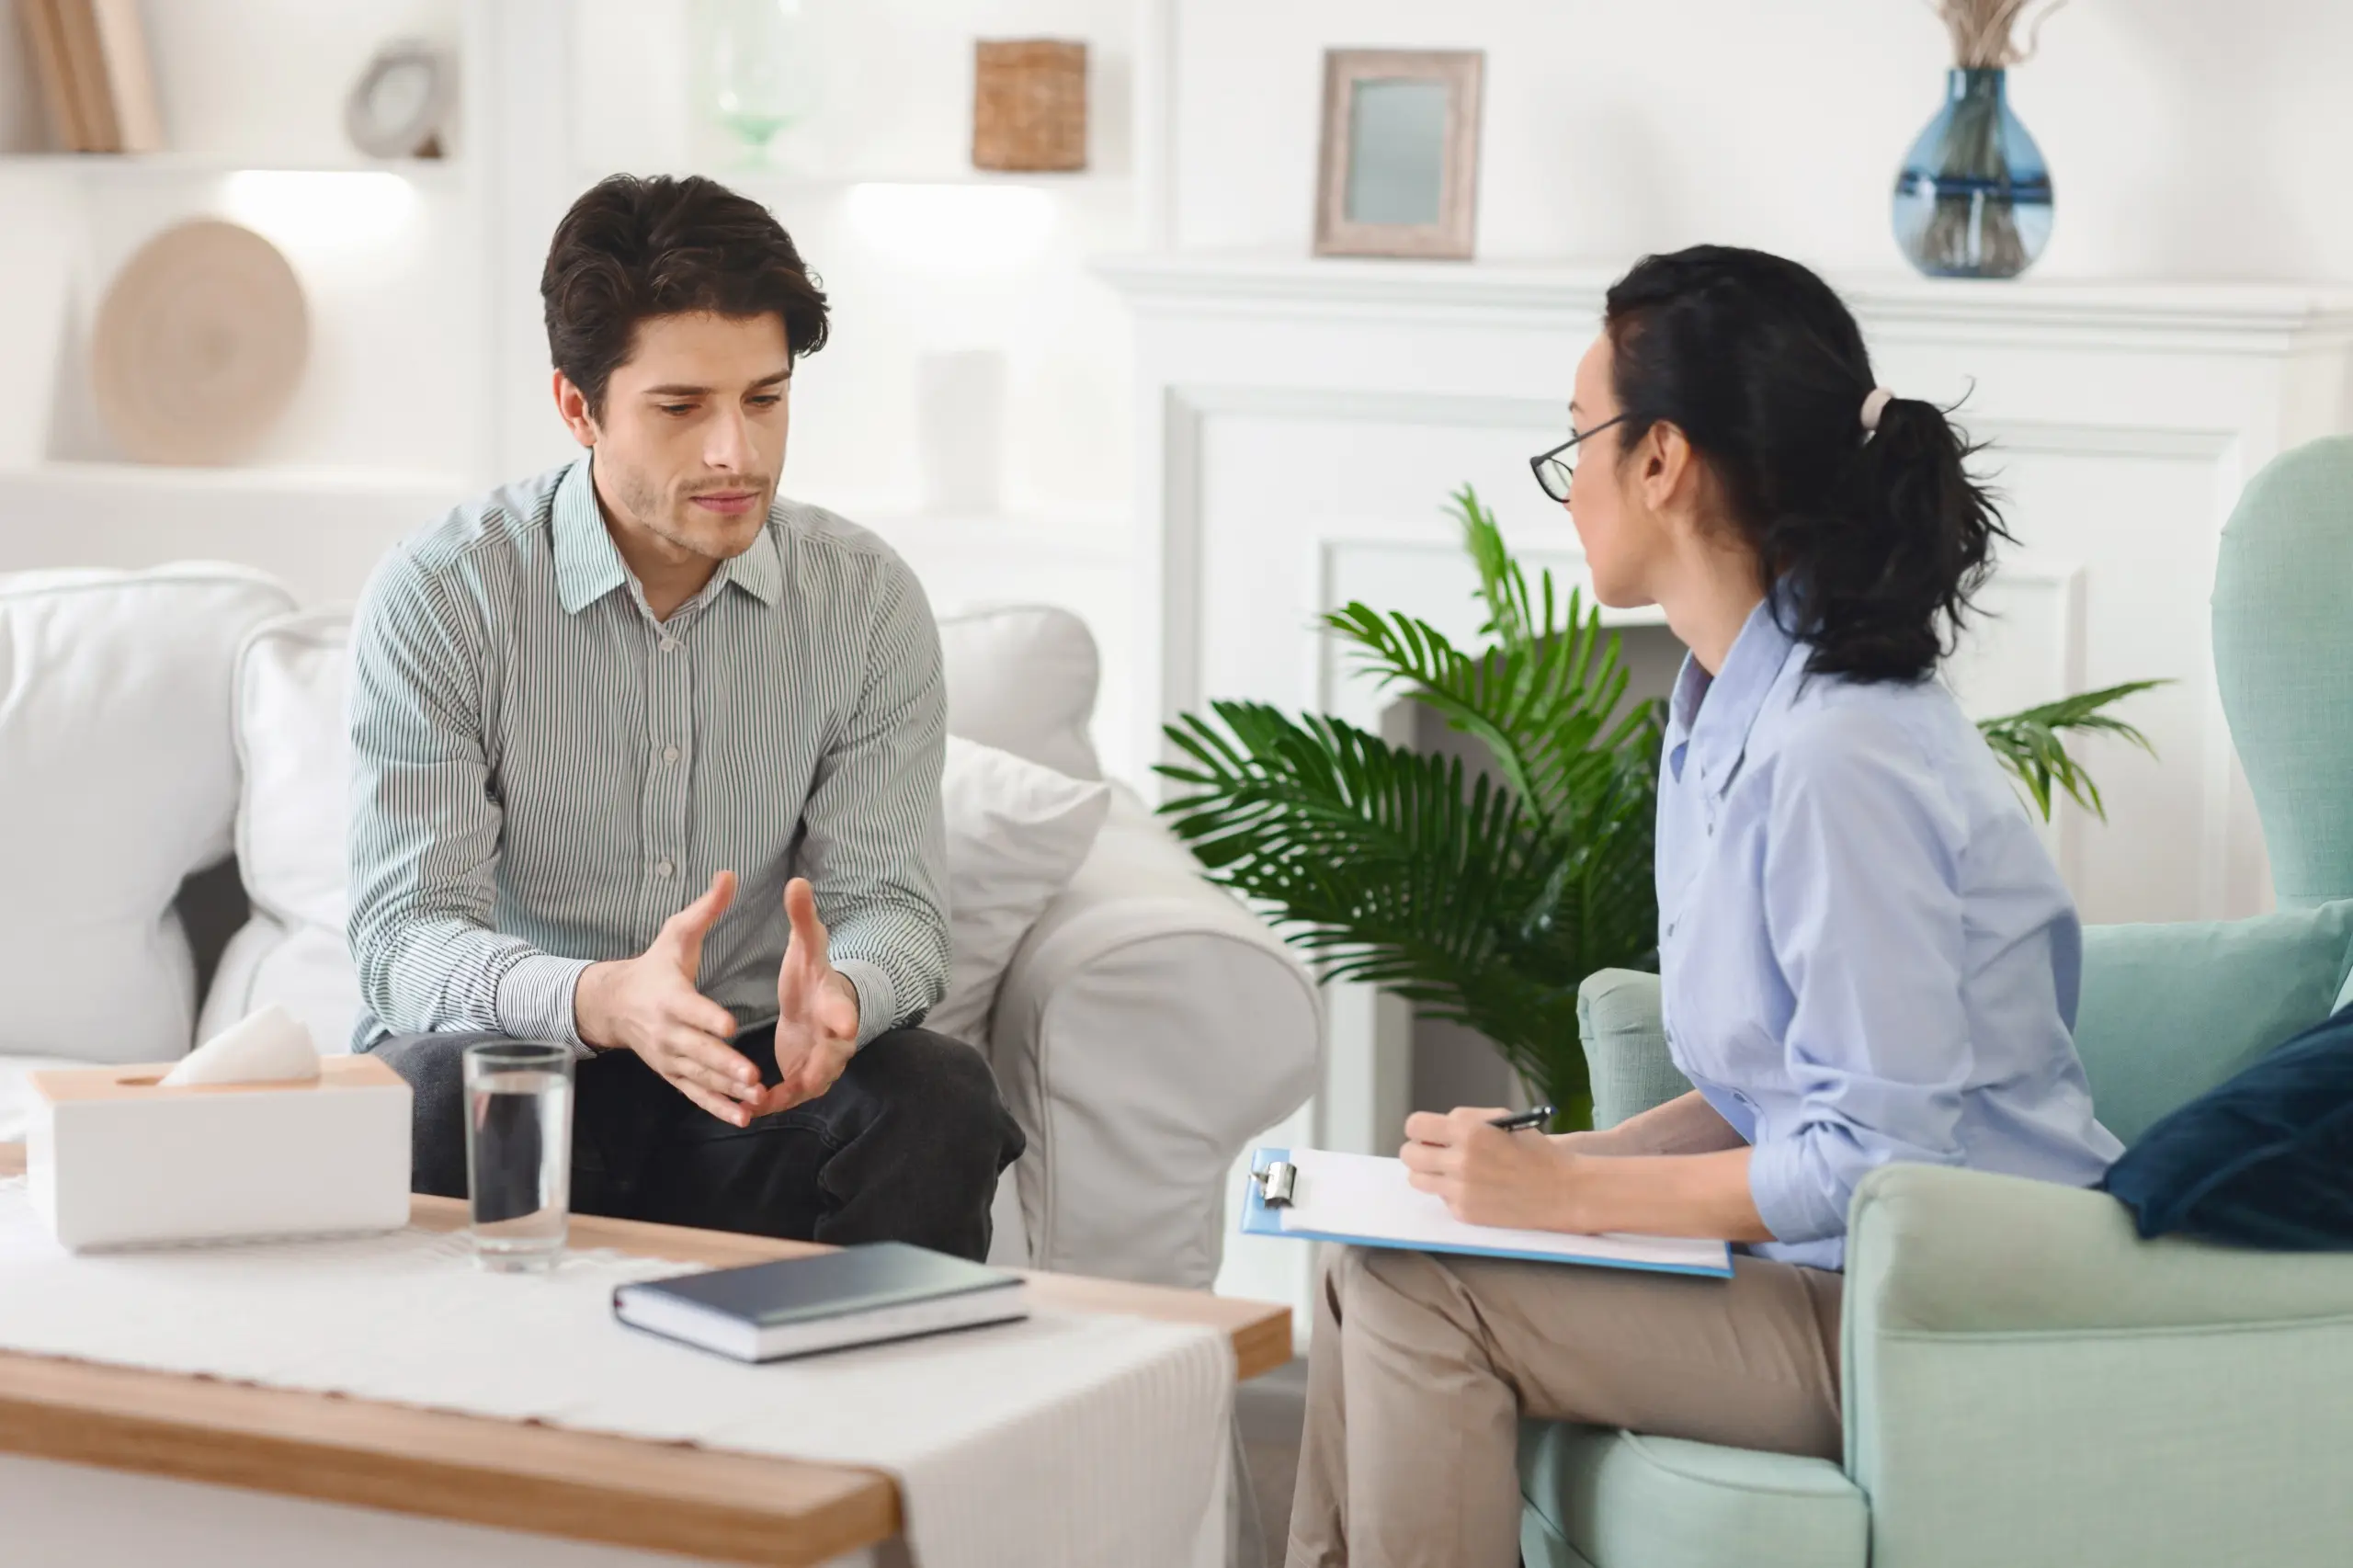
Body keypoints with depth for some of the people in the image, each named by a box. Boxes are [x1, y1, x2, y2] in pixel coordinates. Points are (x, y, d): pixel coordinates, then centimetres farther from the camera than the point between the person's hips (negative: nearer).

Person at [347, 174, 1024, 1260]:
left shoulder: (868, 601, -1)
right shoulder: (436, 597, -9)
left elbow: (889, 901, -4)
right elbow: (404, 937, -16)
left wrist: (838, 1000, -31)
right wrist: (603, 1000, -38)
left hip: (749, 1087, 2)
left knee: (941, 1100, -28)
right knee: (419, 1098, -35)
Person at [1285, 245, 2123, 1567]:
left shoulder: (1837, 756, -22)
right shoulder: (1728, 713, 10)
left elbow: (1884, 1151, -23)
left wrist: (1572, 1191, -16)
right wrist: (1563, 1158, 2)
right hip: (1836, 1266, 10)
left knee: (1418, 1293, -16)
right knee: (1368, 1266, 2)